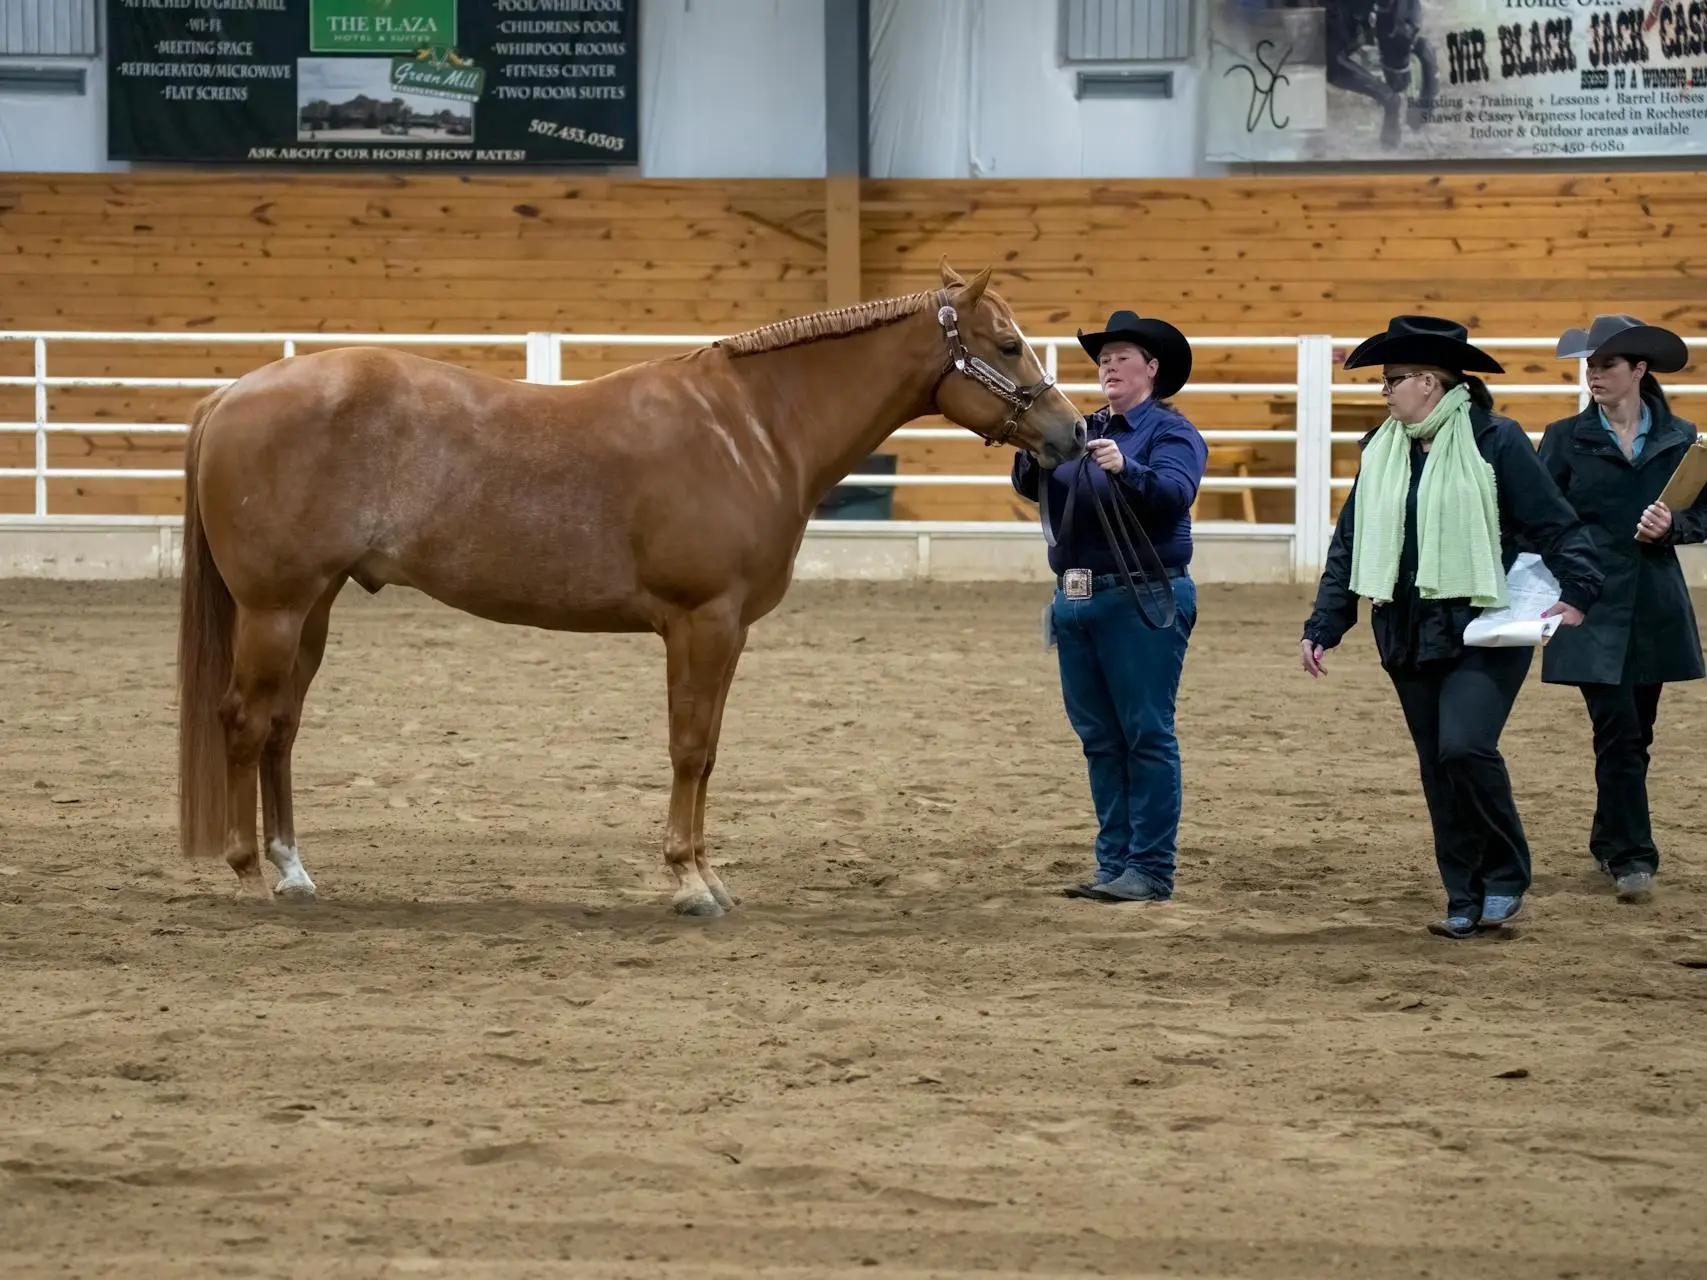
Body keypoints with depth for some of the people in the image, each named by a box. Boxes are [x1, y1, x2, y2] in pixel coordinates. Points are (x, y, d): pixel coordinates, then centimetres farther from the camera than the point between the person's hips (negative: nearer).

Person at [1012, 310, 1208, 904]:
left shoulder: (1170, 432, -3)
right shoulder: (1083, 431, 17)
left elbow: (1175, 493, -20)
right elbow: (1031, 487, 8)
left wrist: (1127, 469, -38)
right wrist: (1031, 454, -13)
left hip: (1141, 602, -7)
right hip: (1076, 601, 7)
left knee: (1146, 736, -5)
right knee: (1099, 738, 10)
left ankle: (1152, 870, -4)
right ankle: (1114, 861, 15)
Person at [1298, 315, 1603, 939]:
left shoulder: (1496, 441, -7)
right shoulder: (1382, 452, 10)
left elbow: (1555, 523, -7)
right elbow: (1349, 546, 13)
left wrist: (1576, 590, -19)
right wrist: (1323, 626, 7)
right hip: (1409, 637, 6)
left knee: (1465, 747, -20)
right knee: (1438, 770, 6)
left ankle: (1505, 881, -1)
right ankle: (1466, 901, 13)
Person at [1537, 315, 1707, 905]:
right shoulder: (1566, 438, 1)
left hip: (1653, 608, 3)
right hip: (1592, 607, -2)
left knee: (1635, 735, 11)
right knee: (1618, 733, -10)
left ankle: (1610, 841, 27)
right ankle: (1631, 857, -10)